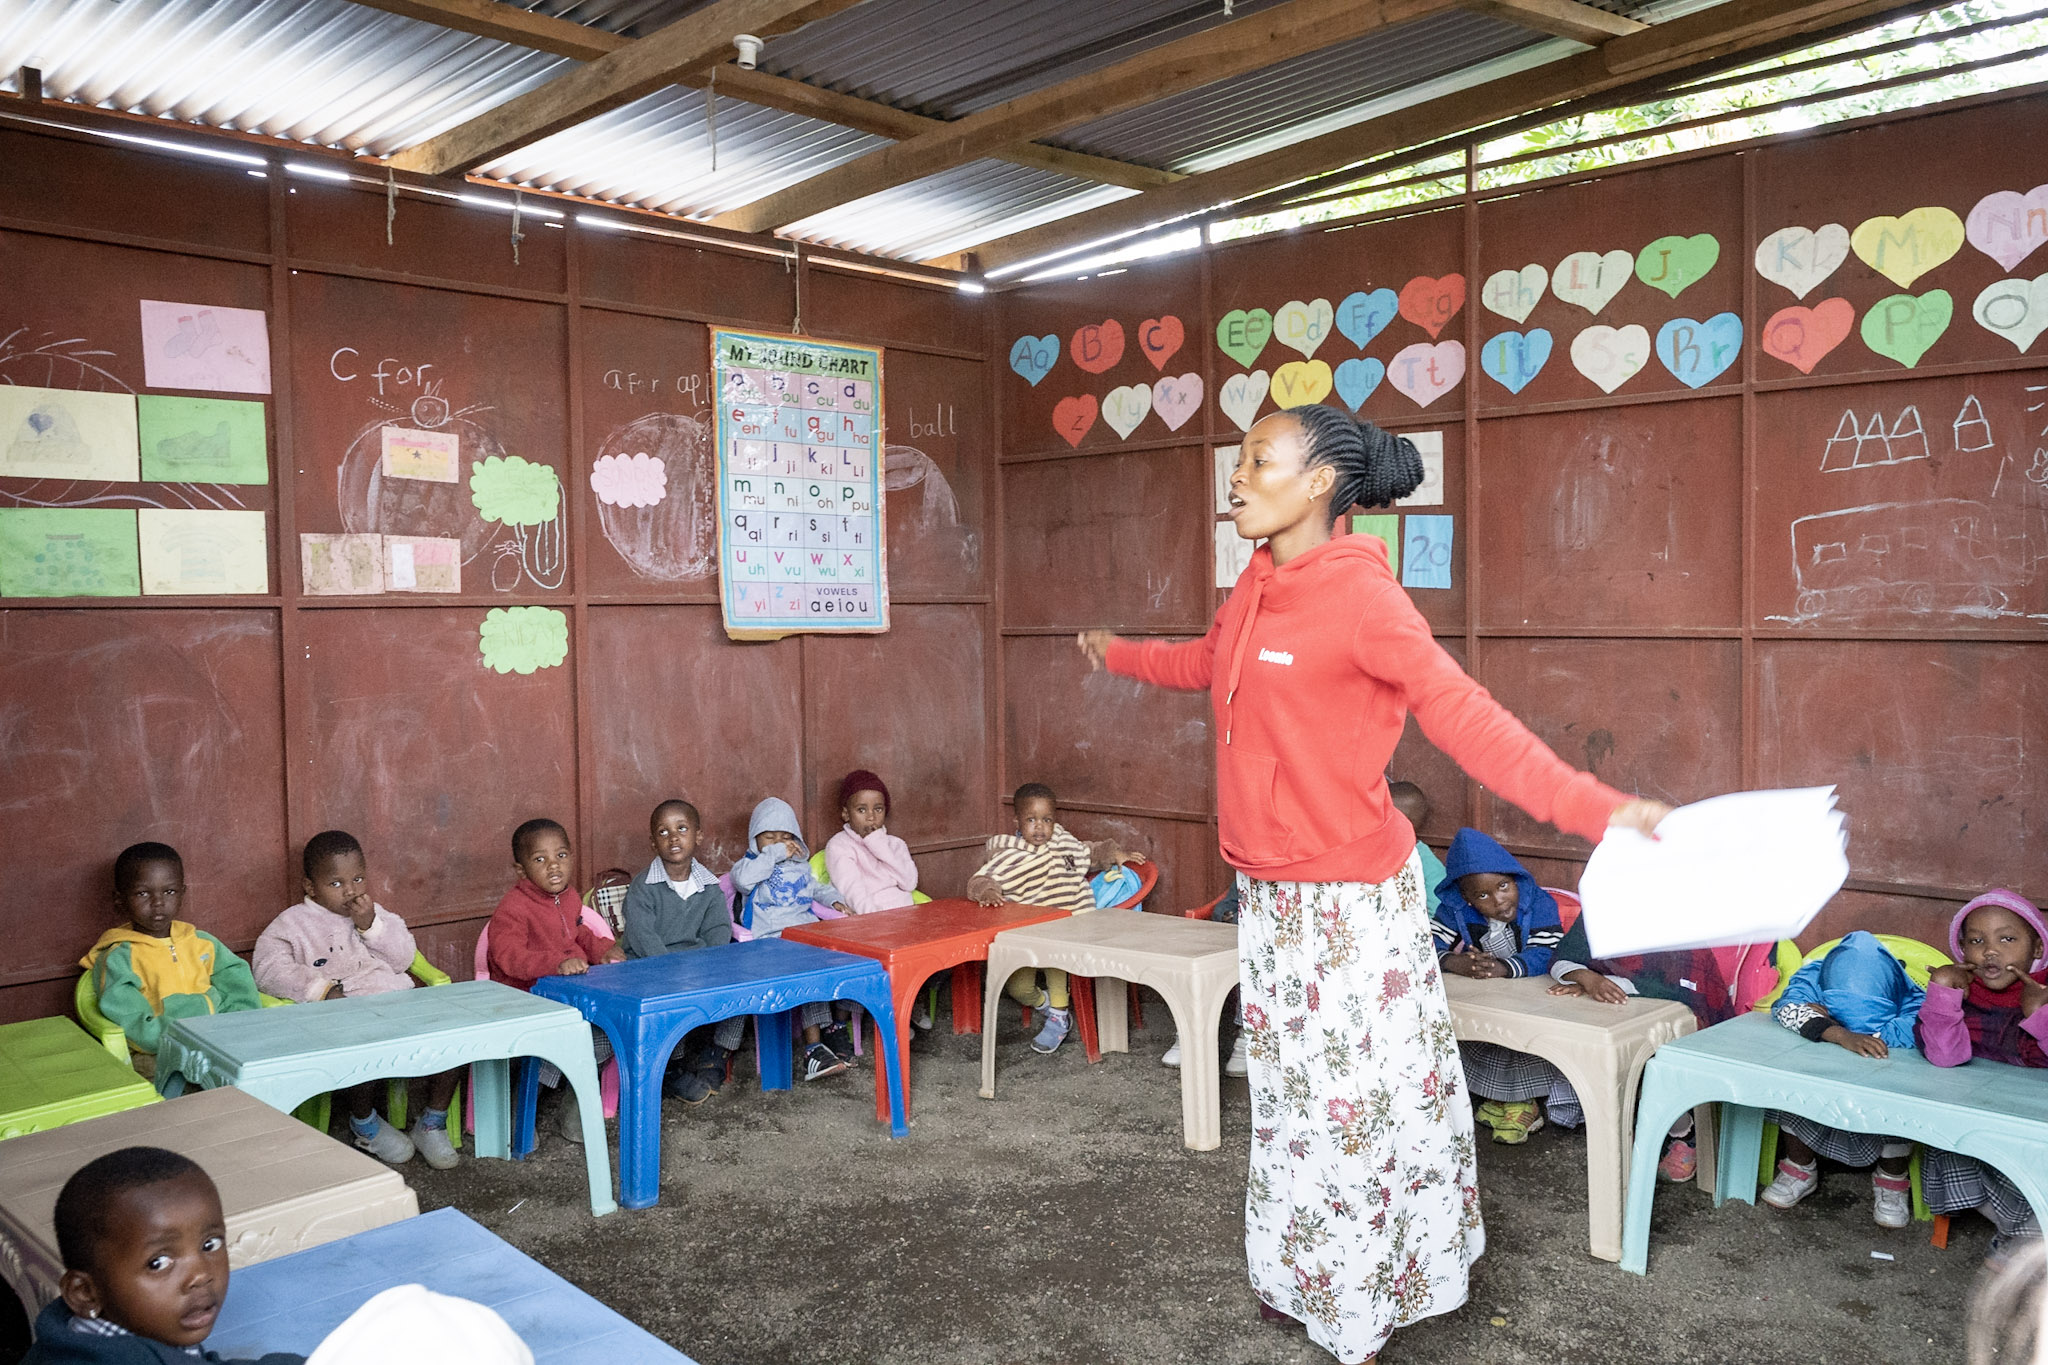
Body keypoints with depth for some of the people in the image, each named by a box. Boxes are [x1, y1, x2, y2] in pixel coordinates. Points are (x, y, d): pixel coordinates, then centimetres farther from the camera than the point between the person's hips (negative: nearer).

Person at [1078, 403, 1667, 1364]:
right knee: (1287, 1088, 19)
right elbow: (1210, 663, 24)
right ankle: (1298, 1277, 39)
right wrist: (1121, 655, 40)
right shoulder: (1258, 586, 4)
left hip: (1348, 896, -7)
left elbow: (1463, 714, -24)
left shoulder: (1359, 592, -20)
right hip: (1268, 890, 8)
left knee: (1351, 1094, 5)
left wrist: (1593, 809, -33)